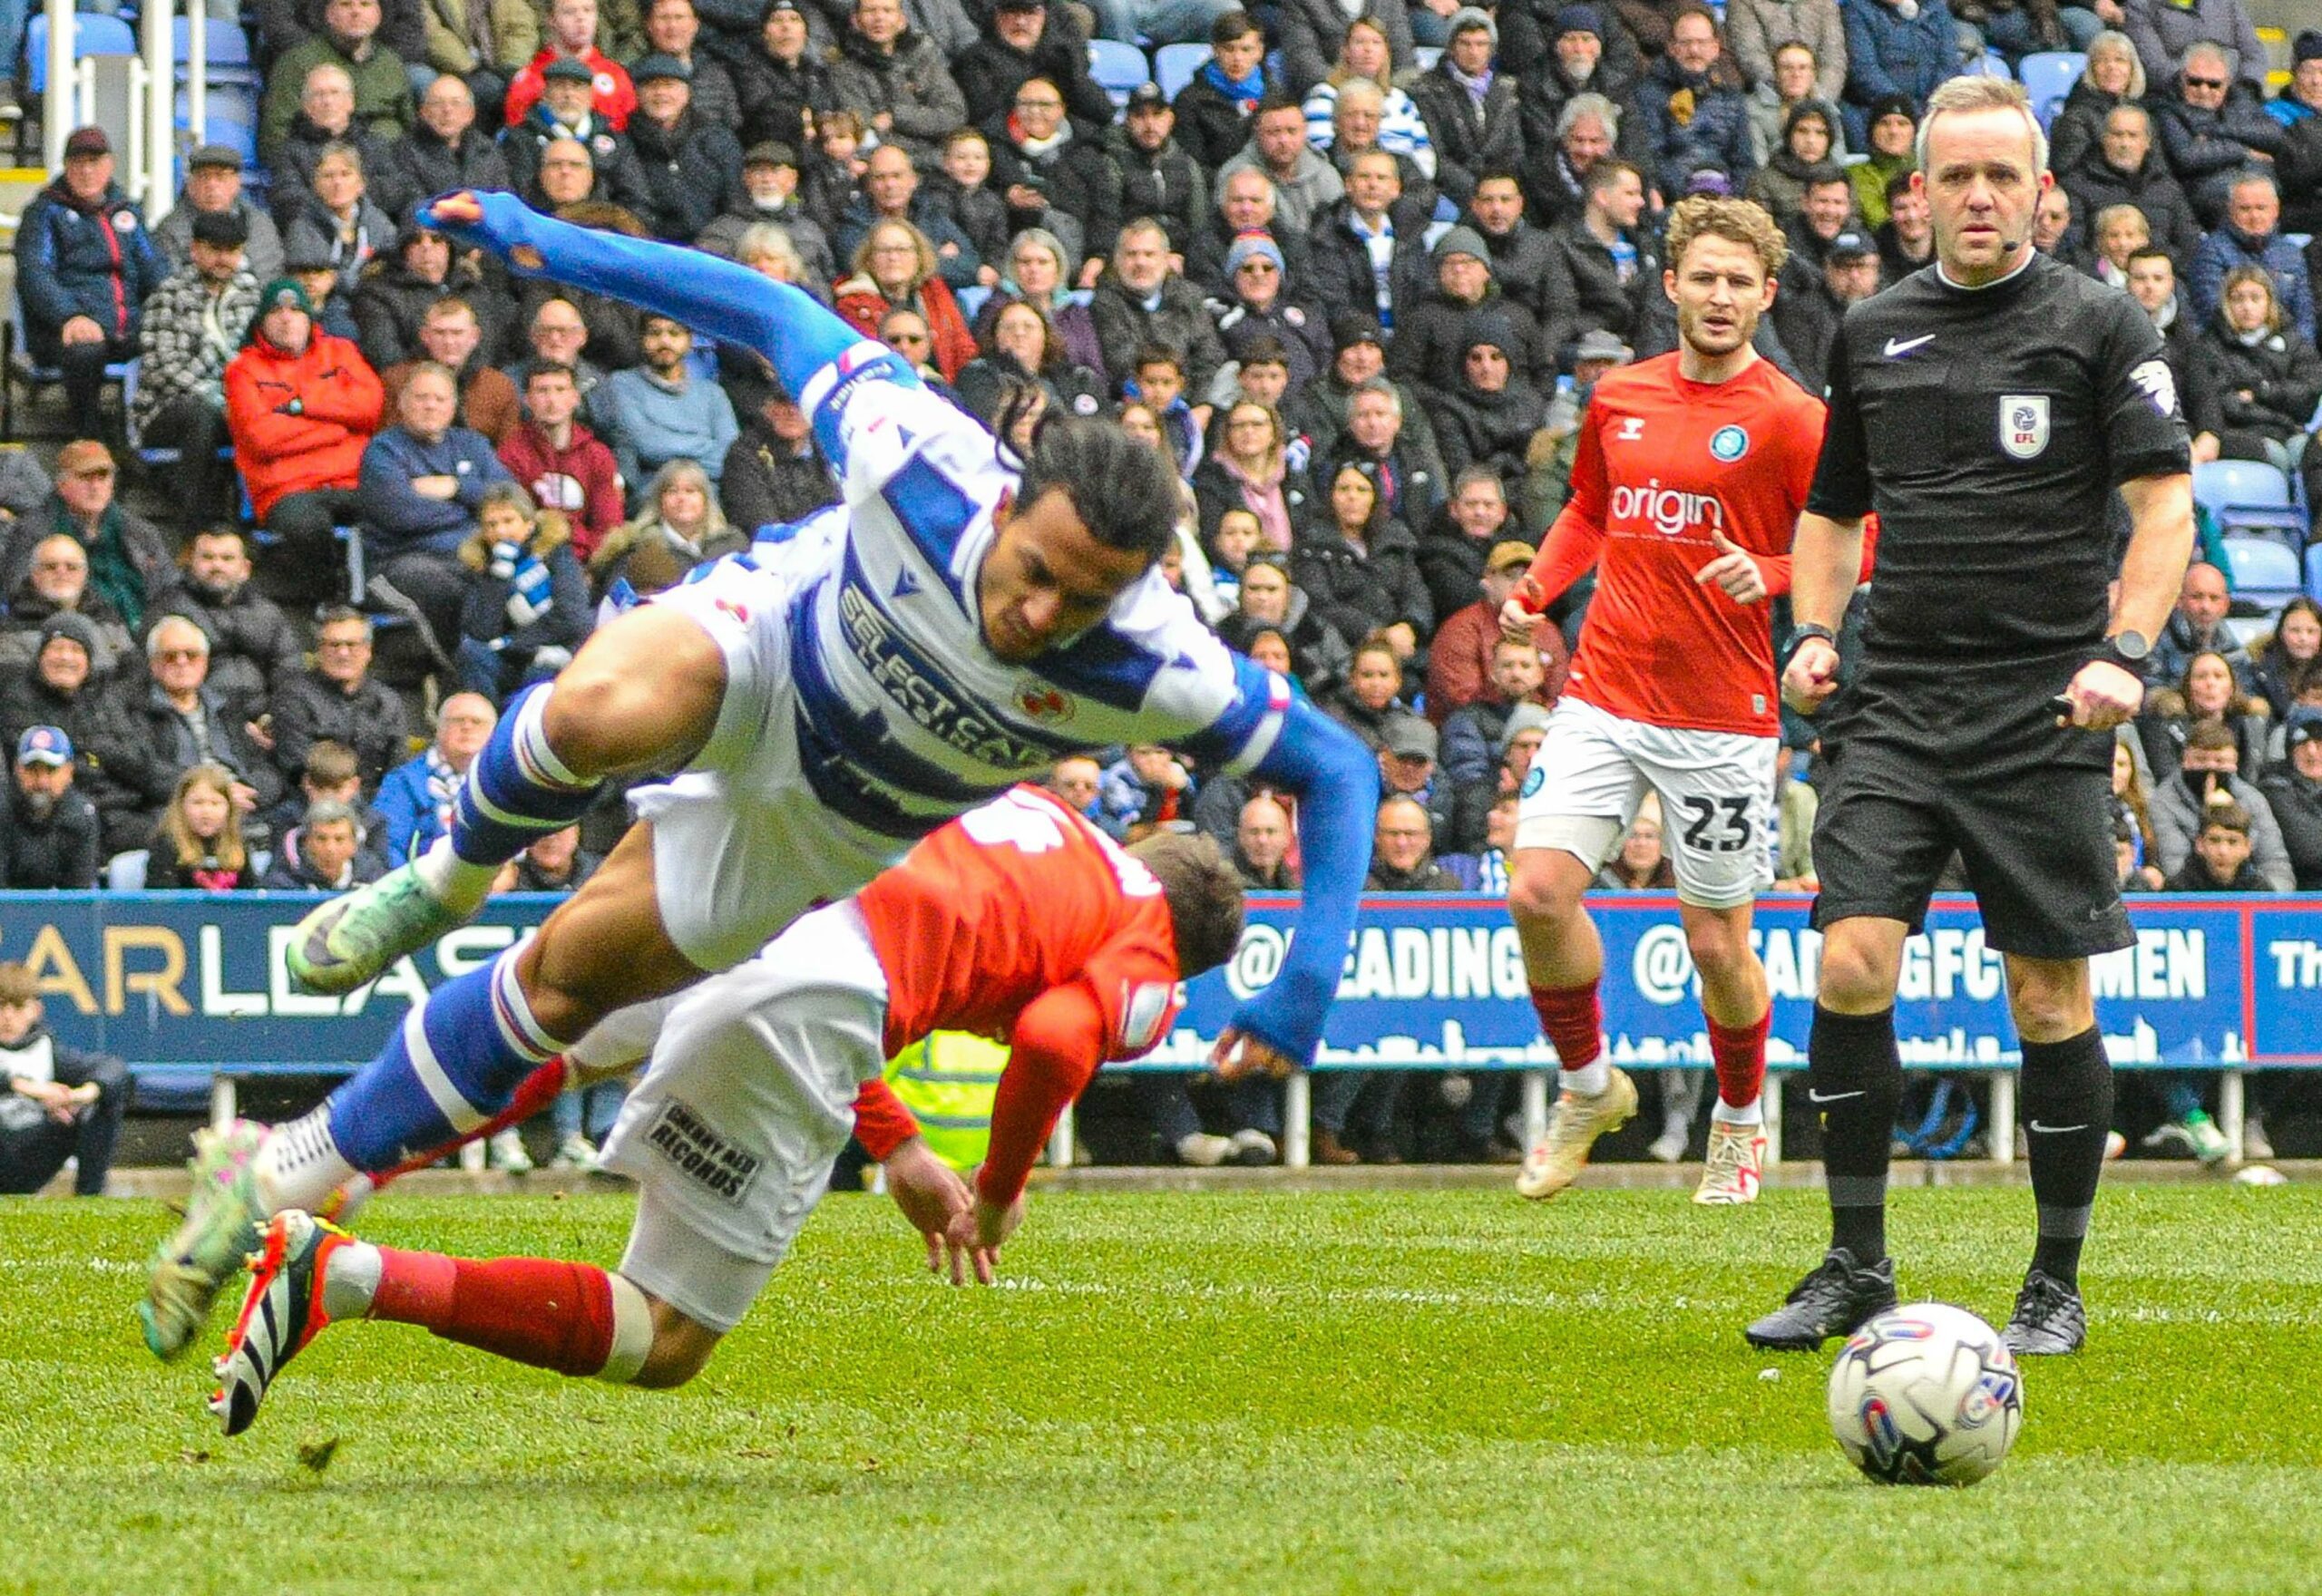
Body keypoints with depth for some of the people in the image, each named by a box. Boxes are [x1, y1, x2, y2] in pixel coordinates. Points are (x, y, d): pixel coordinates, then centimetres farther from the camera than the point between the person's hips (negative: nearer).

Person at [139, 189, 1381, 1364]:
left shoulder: (1153, 671, -34)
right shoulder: (920, 464, -34)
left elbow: (1337, 768, -23)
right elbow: (777, 316, -18)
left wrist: (1305, 990, -33)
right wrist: (554, 246, -19)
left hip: (814, 839, 1)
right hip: (755, 644, -1)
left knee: (563, 980, 0)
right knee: (603, 712, -38)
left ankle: (289, 1175, 17)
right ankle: (451, 880, -5)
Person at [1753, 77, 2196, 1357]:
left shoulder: (2098, 325, 0)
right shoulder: (1873, 334, 13)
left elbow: (2163, 500, -3)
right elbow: (1832, 510, 23)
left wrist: (2123, 651, -17)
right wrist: (1813, 633, 6)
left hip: (2042, 714, -3)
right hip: (1895, 703, 3)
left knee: (2050, 996, 0)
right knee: (1852, 964, -9)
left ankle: (2057, 1285, 12)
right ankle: (1857, 1266, 1)